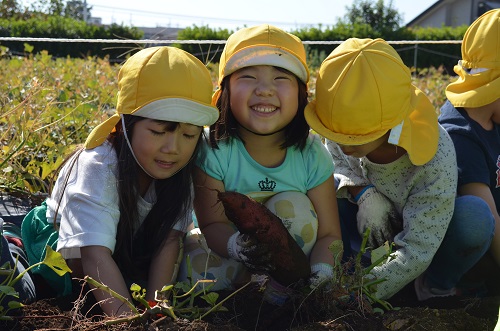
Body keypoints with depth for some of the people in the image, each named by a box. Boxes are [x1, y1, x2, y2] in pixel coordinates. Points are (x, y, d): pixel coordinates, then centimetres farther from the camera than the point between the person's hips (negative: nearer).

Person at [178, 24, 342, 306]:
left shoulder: (311, 154, -16)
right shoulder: (215, 149, -21)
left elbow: (329, 233, -14)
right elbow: (213, 223, -20)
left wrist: (319, 273, -37)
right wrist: (237, 246, -45)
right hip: (229, 242, 0)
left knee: (292, 205, -29)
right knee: (194, 268, -31)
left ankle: (282, 283, -12)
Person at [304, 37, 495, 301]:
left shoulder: (435, 160, -34)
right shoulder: (345, 126, -24)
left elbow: (415, 253, -33)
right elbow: (336, 163, -2)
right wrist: (361, 191, -26)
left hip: (424, 229, -2)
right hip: (368, 230, 3)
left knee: (475, 217, -35)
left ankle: (435, 289, -7)